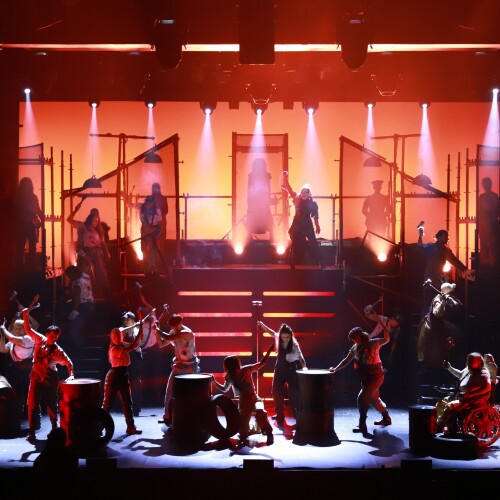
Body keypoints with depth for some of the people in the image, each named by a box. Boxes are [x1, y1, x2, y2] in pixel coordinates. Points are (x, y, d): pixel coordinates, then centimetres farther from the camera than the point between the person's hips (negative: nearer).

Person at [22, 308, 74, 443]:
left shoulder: (58, 351, -11)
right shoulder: (40, 340, -5)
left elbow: (68, 362, -8)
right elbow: (28, 330, -2)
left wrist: (71, 375, -24)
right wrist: (26, 316, -16)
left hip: (50, 380, -1)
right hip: (36, 378, 1)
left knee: (52, 405, 10)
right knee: (33, 405, -4)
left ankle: (55, 429, 27)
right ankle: (31, 432, -1)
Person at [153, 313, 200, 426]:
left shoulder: (187, 333, -22)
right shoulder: (174, 332, 2)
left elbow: (168, 337, -29)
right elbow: (161, 344, 7)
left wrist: (158, 329, -15)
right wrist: (157, 331, -7)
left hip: (190, 367, -6)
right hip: (178, 366, 7)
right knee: (169, 391, 3)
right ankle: (167, 417, 12)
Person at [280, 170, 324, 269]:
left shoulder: (312, 203, -4)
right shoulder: (297, 199, -3)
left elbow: (315, 216, 1)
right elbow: (290, 190, -13)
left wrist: (317, 227, 2)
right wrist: (285, 180, -25)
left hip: (307, 225, -1)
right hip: (297, 225, 1)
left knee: (314, 244, -6)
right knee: (296, 245, 6)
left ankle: (321, 262, -2)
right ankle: (292, 264, 16)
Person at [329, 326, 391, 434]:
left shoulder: (373, 343, -12)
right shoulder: (355, 348, 4)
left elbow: (386, 339, -13)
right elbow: (346, 360, 7)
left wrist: (384, 327, -25)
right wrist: (336, 369, -2)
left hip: (375, 375, -8)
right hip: (366, 377, 8)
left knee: (362, 398, -15)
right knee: (375, 398, 21)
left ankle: (362, 425, -14)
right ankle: (386, 418, 40)